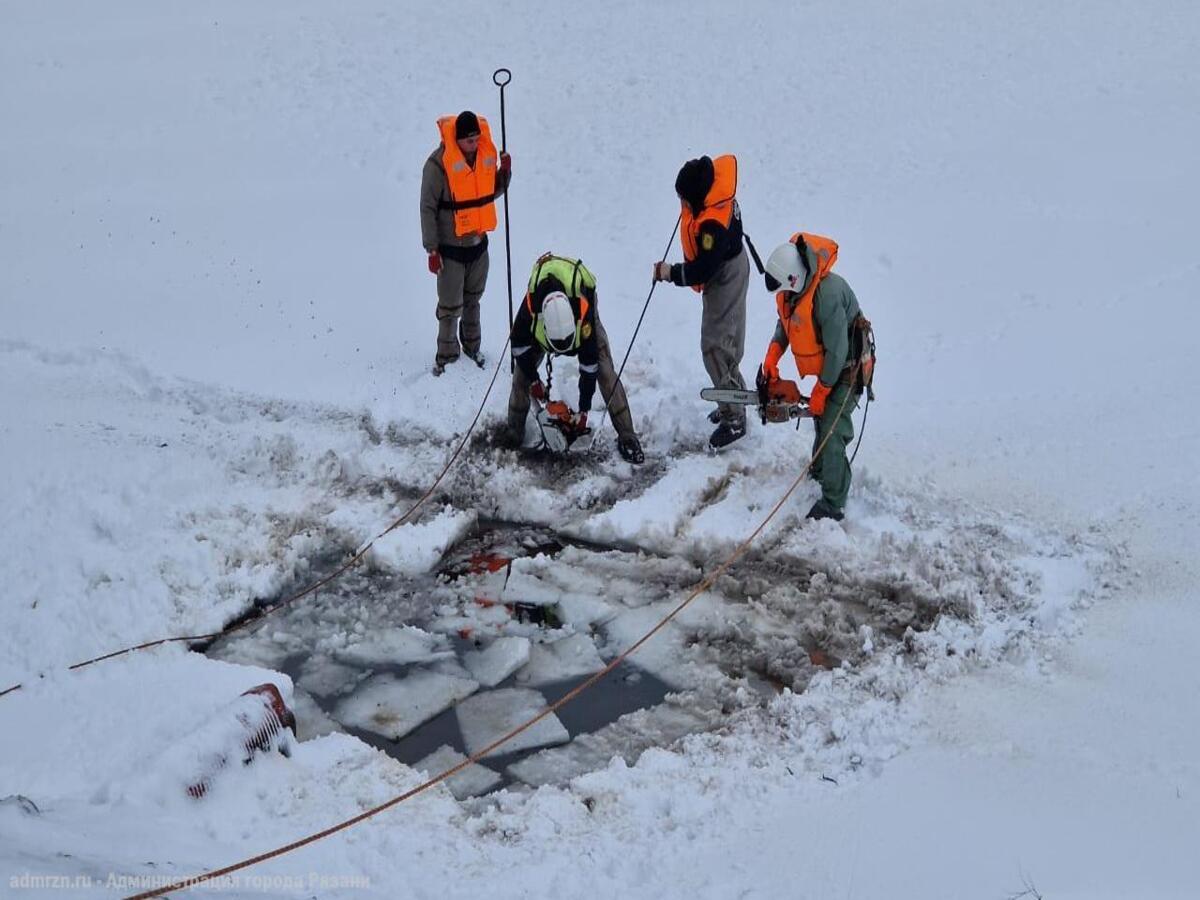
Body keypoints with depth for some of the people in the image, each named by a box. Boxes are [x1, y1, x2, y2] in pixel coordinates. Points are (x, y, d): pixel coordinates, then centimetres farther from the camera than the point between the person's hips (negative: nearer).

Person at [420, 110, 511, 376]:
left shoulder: (486, 154, -3)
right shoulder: (438, 163, -19)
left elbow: (493, 192, 12)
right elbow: (427, 208, -14)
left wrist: (505, 172, -9)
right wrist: (432, 249, -14)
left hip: (478, 243, 5)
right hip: (450, 246, -5)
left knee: (473, 300, 20)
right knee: (451, 306, 3)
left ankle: (471, 346, 37)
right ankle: (446, 355, 19)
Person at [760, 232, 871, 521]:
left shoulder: (828, 293, -36)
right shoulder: (789, 289, -9)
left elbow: (837, 350, -29)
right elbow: (785, 322, 11)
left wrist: (820, 392, -19)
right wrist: (772, 357, -5)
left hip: (846, 368, -9)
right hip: (825, 365, 9)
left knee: (832, 429, -13)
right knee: (821, 419, 23)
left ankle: (833, 503, -10)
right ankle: (820, 469, 46)